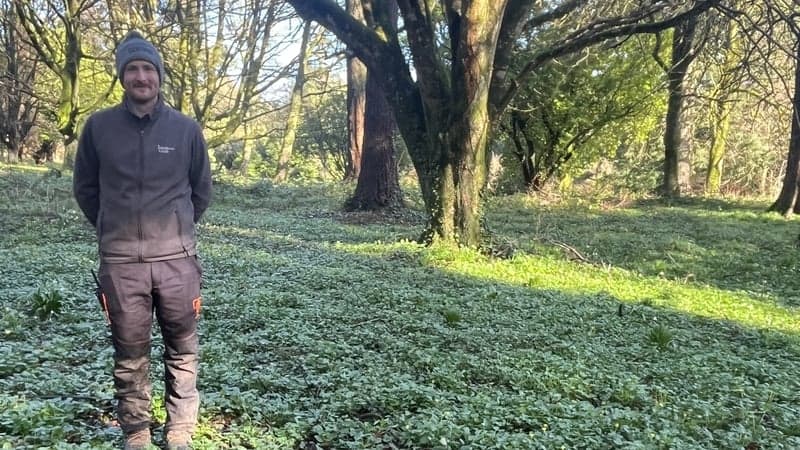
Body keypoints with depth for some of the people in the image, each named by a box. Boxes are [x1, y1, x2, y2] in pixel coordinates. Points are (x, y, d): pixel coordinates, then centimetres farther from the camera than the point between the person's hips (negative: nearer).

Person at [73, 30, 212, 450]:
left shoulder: (186, 128, 2)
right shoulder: (98, 126, 1)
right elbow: (85, 188, 12)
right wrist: (115, 230, 13)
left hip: (177, 260, 1)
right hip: (120, 262, 0)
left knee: (182, 351, 8)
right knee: (130, 356, 8)